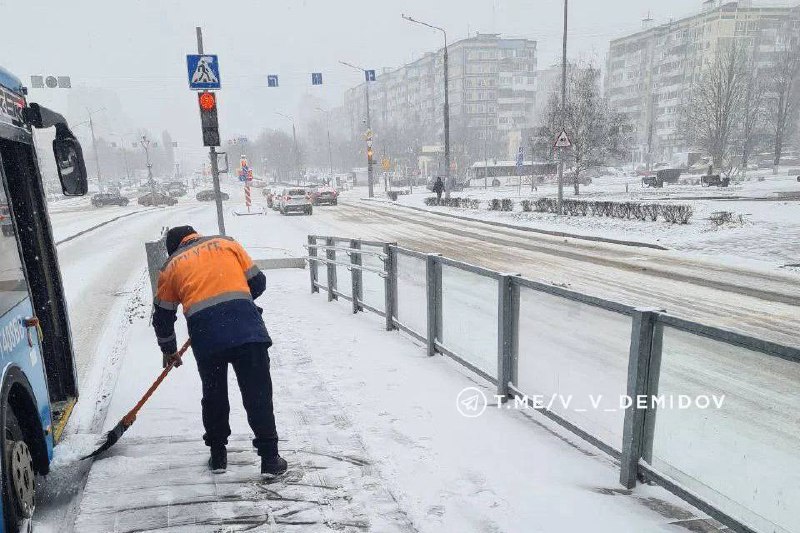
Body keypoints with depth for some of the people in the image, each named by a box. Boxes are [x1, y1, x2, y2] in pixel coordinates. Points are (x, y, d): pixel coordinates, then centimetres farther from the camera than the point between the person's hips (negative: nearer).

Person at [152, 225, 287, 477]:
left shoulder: (171, 266, 23)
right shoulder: (227, 243, 21)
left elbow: (162, 316, 26)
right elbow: (257, 282, 16)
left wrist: (169, 351, 40)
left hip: (206, 336, 1)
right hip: (246, 328, -1)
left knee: (214, 395, 21)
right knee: (258, 394, 6)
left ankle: (218, 455, 31)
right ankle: (270, 458, 9)